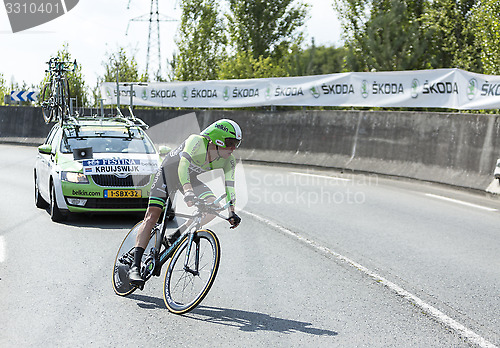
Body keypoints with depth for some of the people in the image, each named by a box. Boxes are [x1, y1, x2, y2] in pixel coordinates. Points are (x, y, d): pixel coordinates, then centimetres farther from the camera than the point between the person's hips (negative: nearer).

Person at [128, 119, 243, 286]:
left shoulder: (228, 162, -17)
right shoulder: (197, 141, -34)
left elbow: (229, 185, -10)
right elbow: (183, 165, -47)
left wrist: (232, 213, -20)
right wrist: (188, 192, -61)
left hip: (190, 178, 6)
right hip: (169, 171, -5)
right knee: (152, 216, -17)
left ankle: (175, 237, -4)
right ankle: (135, 267, -20)